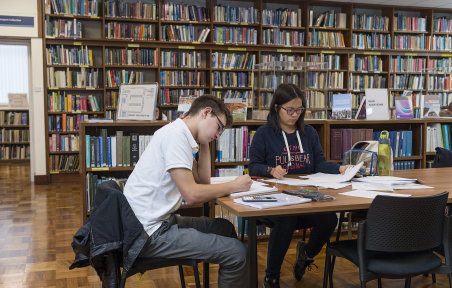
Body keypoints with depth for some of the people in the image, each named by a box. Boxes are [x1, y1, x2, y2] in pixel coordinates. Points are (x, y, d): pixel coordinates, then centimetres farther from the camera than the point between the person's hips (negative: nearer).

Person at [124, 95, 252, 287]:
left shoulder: (180, 135, 13)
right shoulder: (175, 134, -16)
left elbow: (203, 180, 17)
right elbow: (192, 194, -22)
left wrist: (204, 143, 11)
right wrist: (234, 186, -10)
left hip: (159, 220, 10)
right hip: (150, 232, -10)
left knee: (225, 228, 20)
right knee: (237, 253, -13)